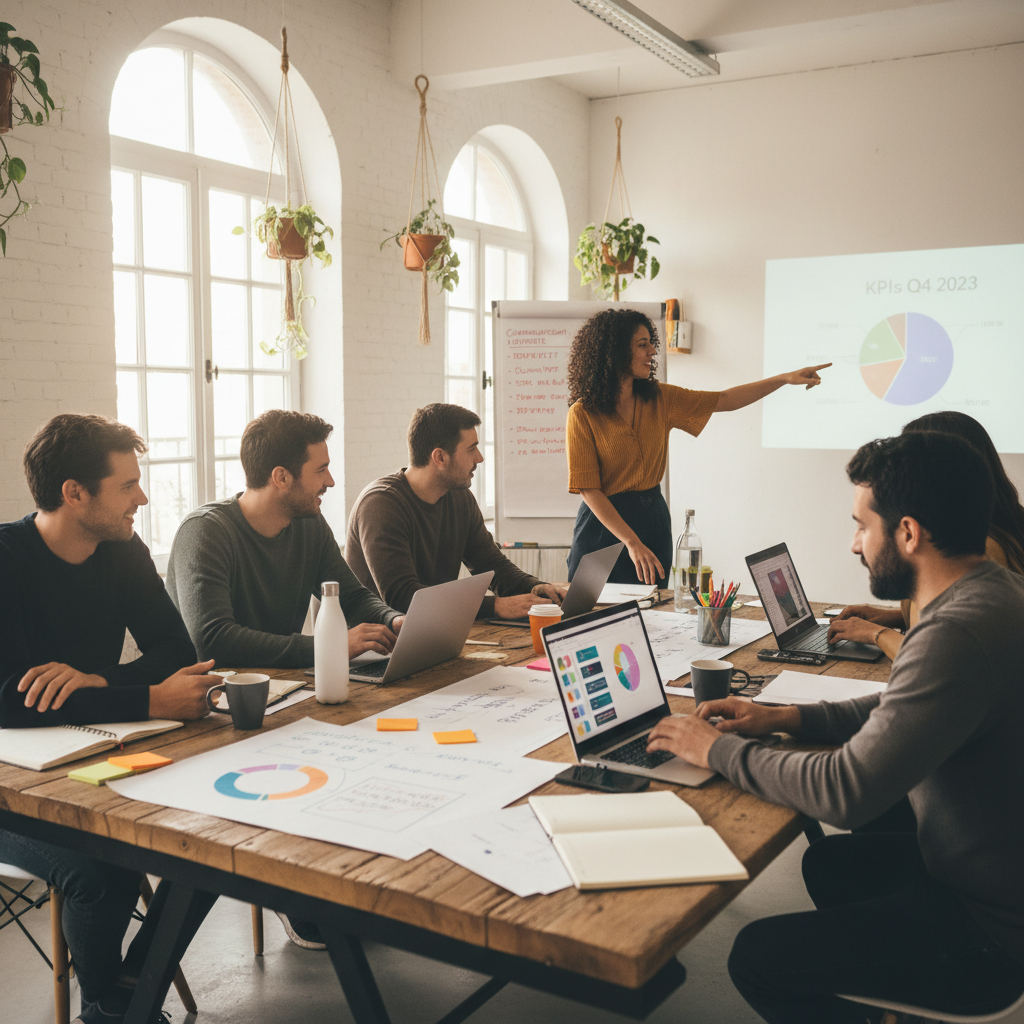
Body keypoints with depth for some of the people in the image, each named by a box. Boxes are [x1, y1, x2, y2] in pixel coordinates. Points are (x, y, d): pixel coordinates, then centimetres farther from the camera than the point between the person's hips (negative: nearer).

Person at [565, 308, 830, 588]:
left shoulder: (659, 399, 5)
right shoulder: (583, 414, -12)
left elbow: (723, 400, 10)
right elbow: (588, 488, -15)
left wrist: (786, 378, 2)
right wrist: (631, 542, -21)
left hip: (653, 519, 5)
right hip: (604, 523, -5)